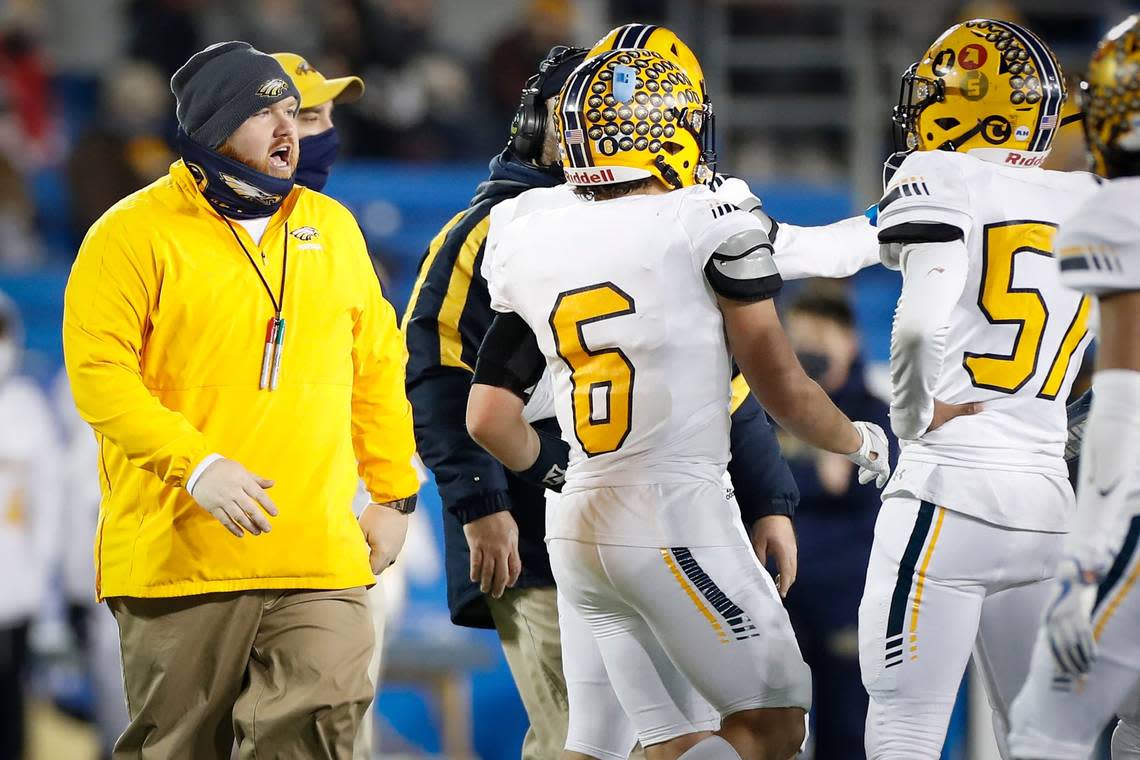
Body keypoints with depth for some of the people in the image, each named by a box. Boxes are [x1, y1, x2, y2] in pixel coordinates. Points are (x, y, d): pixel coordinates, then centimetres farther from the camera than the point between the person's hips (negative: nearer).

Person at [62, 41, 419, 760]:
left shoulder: (332, 228, 14)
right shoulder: (138, 232, -2)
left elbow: (377, 368, 21)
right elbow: (100, 375, -10)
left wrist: (393, 494, 17)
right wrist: (197, 465, -21)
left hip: (318, 558, 3)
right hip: (175, 556, -3)